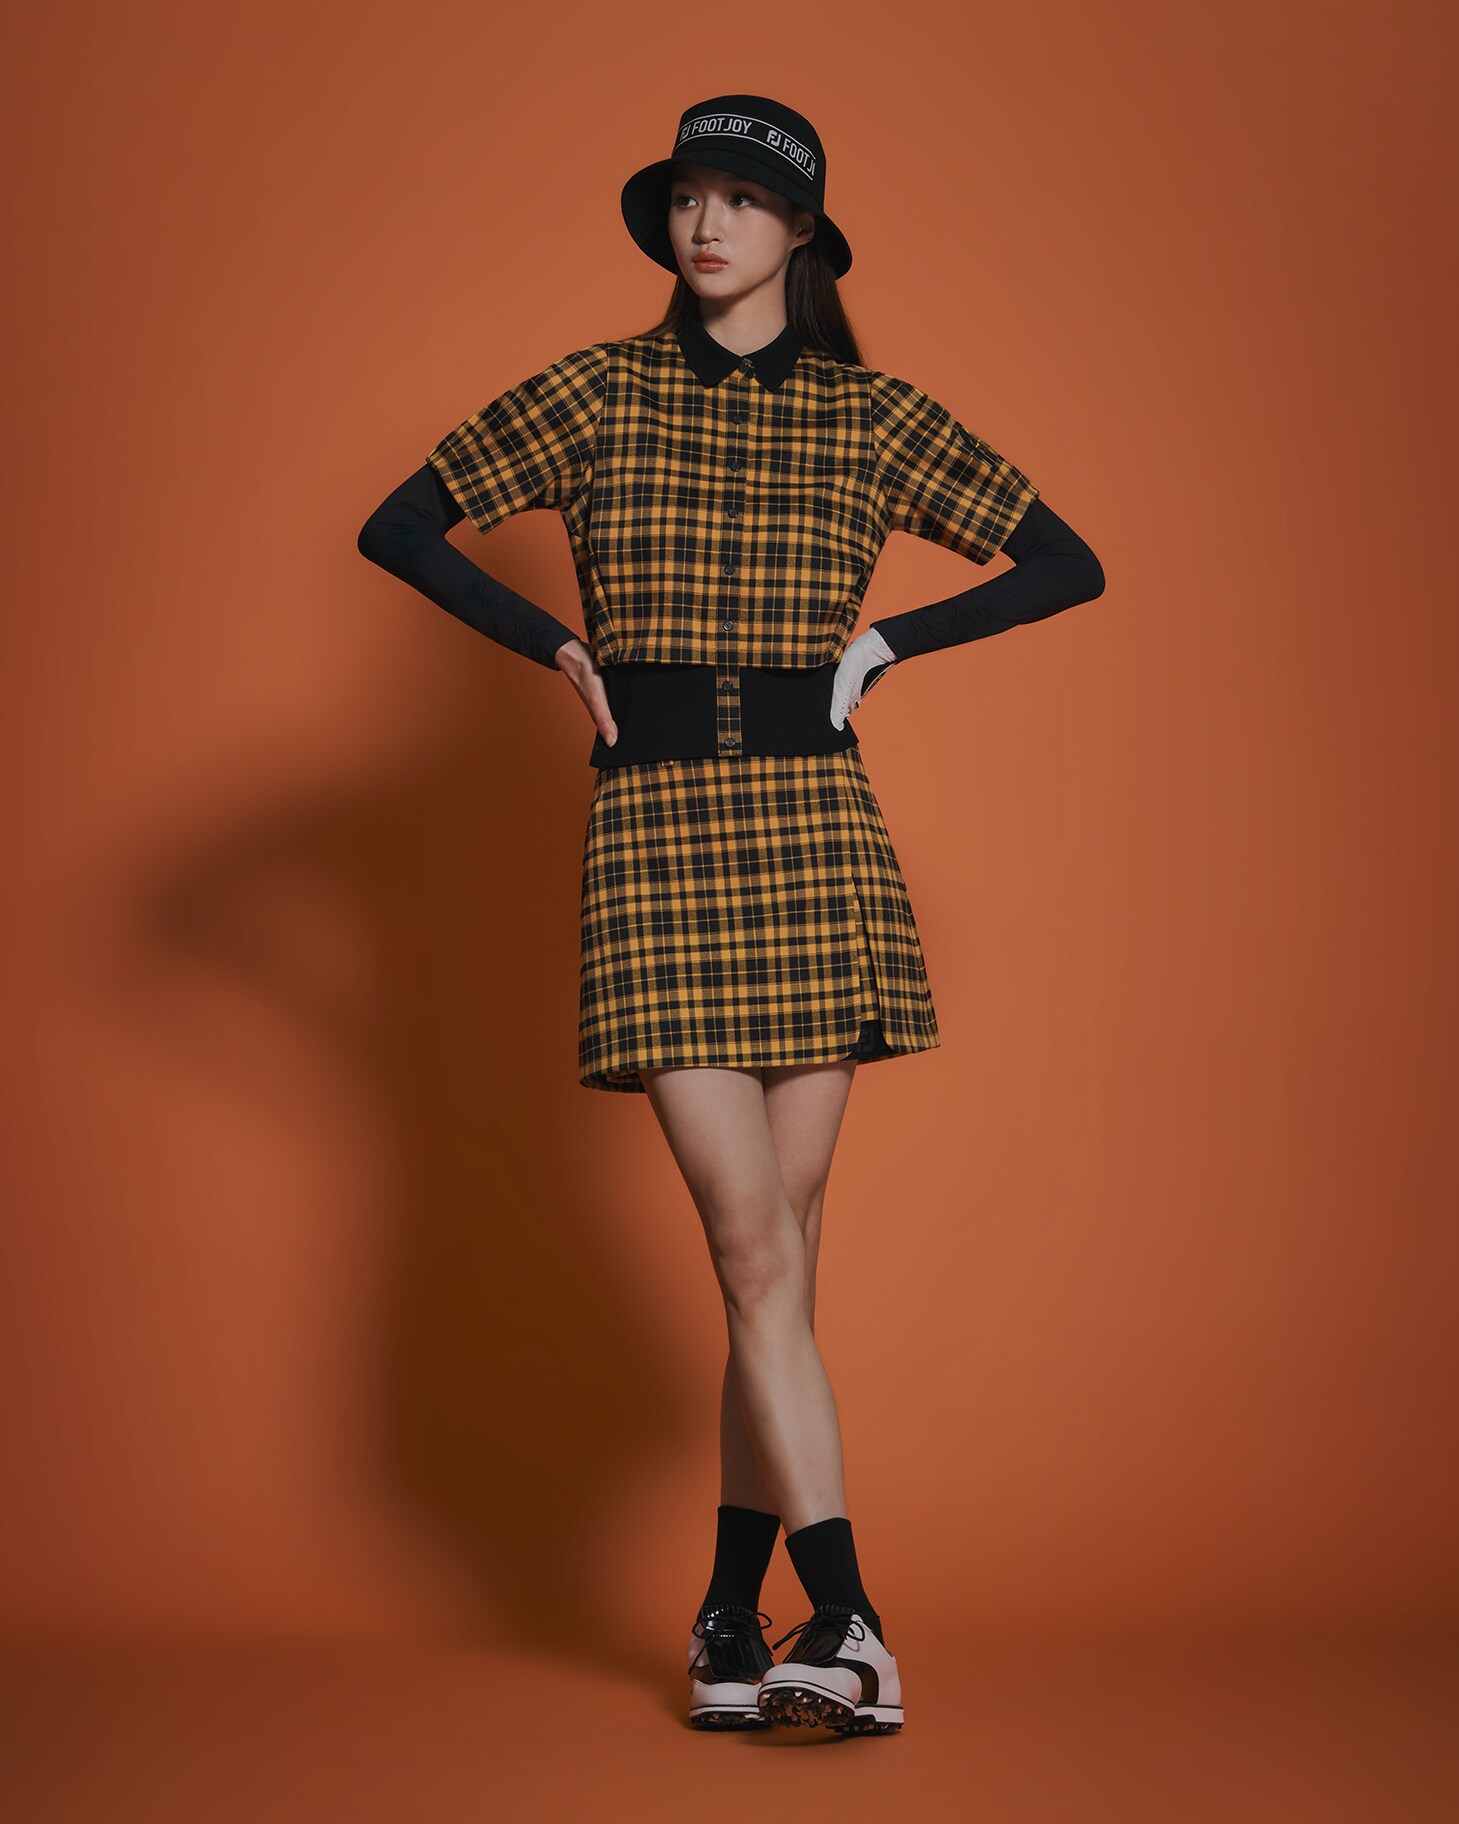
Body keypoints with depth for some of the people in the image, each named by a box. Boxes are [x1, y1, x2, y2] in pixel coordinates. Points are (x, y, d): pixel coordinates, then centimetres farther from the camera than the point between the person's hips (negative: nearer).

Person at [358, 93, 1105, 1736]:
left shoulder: (875, 417, 7)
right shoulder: (596, 395, 6)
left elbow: (1070, 565, 9)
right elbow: (396, 527, 10)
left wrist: (888, 643, 2)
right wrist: (558, 646, 5)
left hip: (815, 837, 1)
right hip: (655, 843, -1)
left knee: (779, 1244, 3)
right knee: (754, 1245, -9)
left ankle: (732, 1615, 16)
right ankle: (843, 1617, -8)